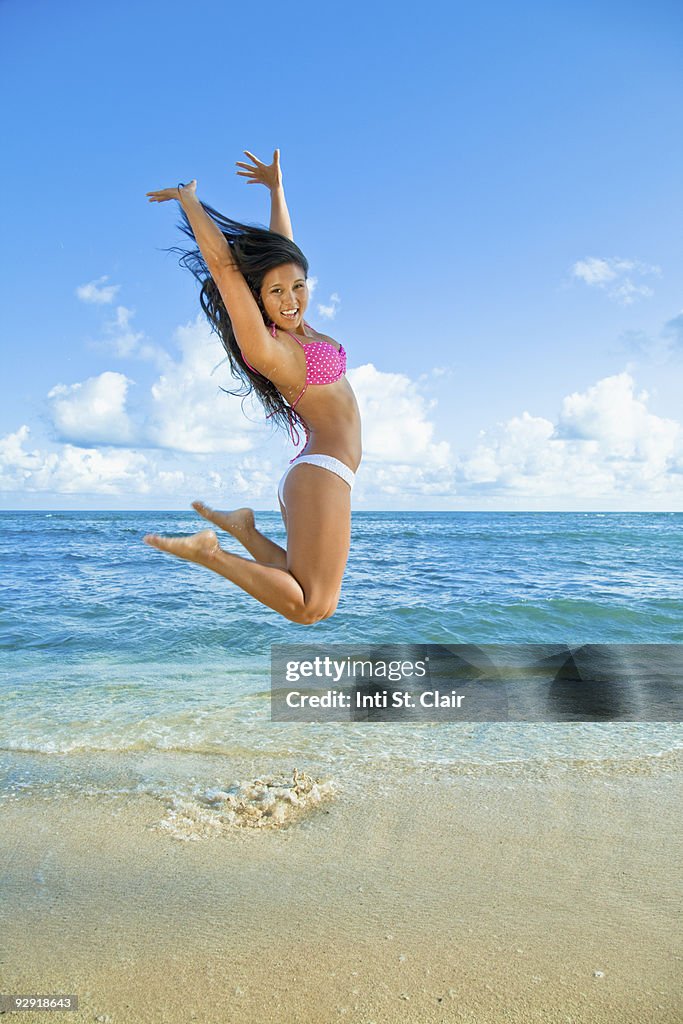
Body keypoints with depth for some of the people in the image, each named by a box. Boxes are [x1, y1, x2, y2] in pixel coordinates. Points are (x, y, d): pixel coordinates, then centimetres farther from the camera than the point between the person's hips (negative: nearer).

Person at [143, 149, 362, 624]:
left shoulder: (295, 327, 13)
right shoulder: (265, 346, -10)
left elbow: (283, 250, 23)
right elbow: (224, 264, -12)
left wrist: (277, 187, 29)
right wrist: (188, 198, 1)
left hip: (317, 475, 9)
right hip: (322, 473, -9)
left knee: (314, 603, 11)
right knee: (311, 608, -15)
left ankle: (241, 528, 12)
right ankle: (209, 552, -8)